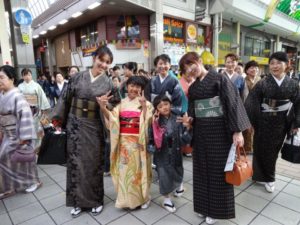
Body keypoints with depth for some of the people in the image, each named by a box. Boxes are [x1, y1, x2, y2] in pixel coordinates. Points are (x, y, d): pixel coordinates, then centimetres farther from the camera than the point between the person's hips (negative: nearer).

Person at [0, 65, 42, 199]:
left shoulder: (17, 96, -22)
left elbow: (25, 116, -25)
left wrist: (24, 137, -24)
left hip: (18, 135, -8)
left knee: (23, 159, 8)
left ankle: (33, 182, 29)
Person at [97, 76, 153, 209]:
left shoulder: (146, 104, -2)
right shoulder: (121, 103, 7)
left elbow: (148, 122, -14)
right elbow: (112, 118, -5)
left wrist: (144, 107, -28)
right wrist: (103, 108, -21)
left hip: (139, 141, -3)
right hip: (124, 141, 3)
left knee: (139, 169, 8)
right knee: (124, 169, 10)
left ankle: (143, 197, 28)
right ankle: (127, 198, 29)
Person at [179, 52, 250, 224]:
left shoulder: (219, 78, -7)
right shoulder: (193, 87, 11)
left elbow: (232, 103, -13)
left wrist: (237, 131, -19)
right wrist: (189, 119, -9)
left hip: (219, 130, -6)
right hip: (200, 131, 6)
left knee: (218, 168, 4)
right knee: (202, 168, 13)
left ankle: (216, 209, 23)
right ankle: (204, 205, 31)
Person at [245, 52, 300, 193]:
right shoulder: (262, 83, -7)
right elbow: (251, 103, -9)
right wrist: (250, 121, -13)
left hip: (281, 124, 2)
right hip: (264, 123, -2)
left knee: (273, 151, 13)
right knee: (262, 150, 6)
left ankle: (264, 176, 32)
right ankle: (267, 178, 27)